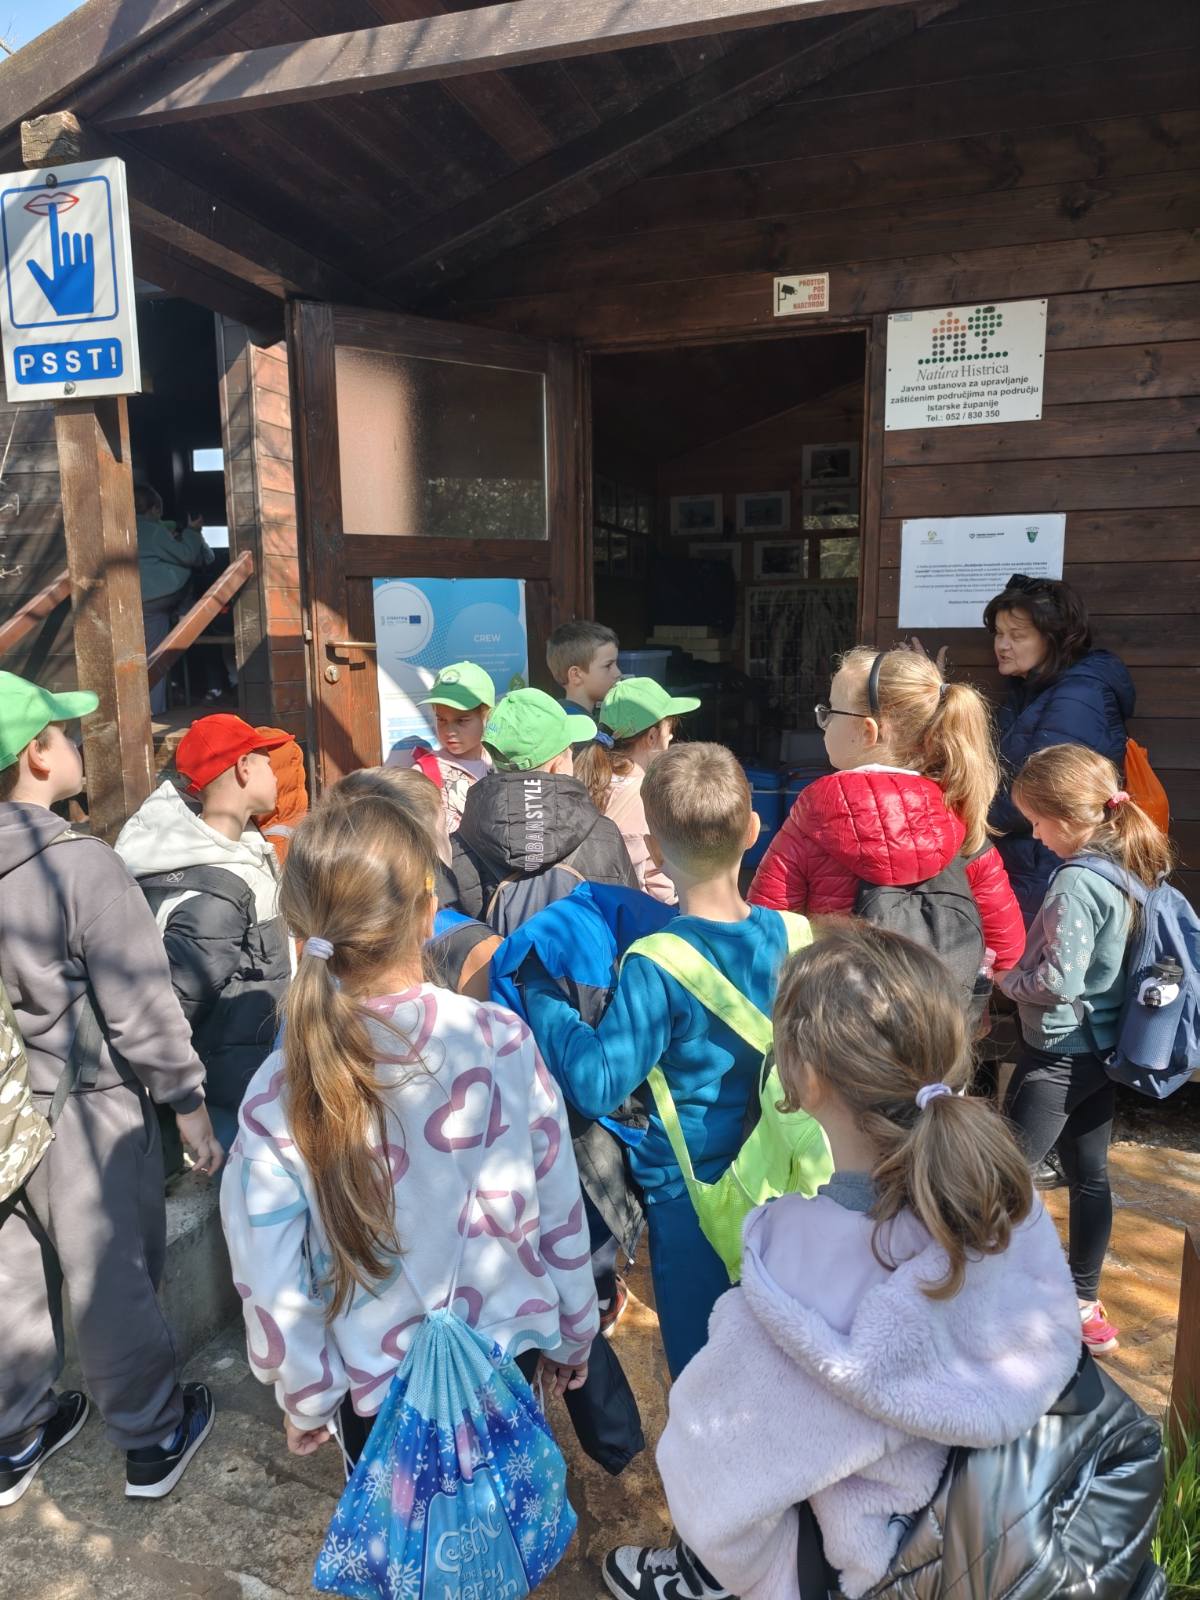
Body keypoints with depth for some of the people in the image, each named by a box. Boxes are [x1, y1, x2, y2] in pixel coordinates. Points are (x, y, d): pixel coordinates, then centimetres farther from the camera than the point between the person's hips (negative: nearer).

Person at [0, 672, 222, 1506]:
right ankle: (153, 1440, 31)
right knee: (114, 1281, 11)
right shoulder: (83, 865, -23)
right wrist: (192, 1108, -8)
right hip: (88, 1111, -6)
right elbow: (142, 1008, -19)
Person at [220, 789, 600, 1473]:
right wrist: (574, 1333, 7)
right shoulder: (502, 1041, -21)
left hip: (377, 1391, 0)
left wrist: (305, 1401, 6)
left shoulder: (279, 1095, -22)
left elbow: (274, 1283, -12)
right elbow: (560, 1210, -9)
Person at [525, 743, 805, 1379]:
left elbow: (597, 1083, -27)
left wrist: (541, 996, -16)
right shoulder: (779, 931, -9)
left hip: (687, 1188, -6)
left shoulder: (657, 967, -27)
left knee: (699, 1359, 15)